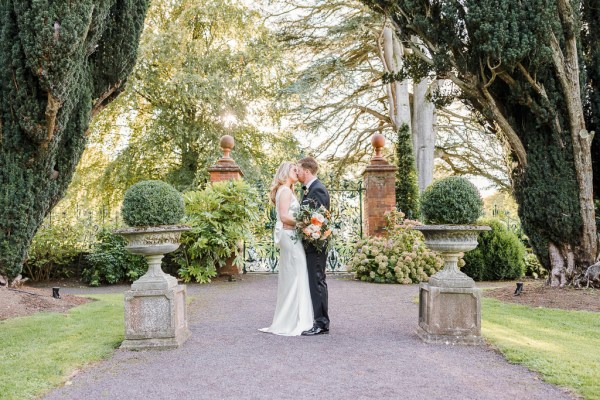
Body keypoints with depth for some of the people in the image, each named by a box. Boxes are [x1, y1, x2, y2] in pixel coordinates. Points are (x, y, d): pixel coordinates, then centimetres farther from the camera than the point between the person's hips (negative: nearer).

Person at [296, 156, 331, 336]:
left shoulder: (318, 189, -15)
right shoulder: (306, 189, 16)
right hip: (309, 243, 10)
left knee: (317, 282, -6)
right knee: (312, 281, 13)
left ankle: (321, 323, 0)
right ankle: (313, 319, 22)